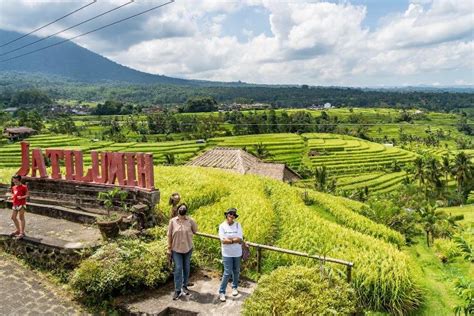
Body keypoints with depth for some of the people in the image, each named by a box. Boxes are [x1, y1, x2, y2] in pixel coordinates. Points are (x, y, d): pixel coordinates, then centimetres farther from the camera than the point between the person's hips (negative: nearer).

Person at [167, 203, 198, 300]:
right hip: (176, 249, -2)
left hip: (188, 248, 2)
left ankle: (185, 286, 32)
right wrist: (169, 248, -2)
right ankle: (178, 290, 5)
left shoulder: (190, 220, -7)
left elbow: (195, 230, 8)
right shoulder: (173, 221, -8)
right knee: (178, 268, -3)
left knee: (186, 268, 14)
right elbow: (169, 235, -3)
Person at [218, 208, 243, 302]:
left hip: (237, 253, 2)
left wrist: (228, 239, -18)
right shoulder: (222, 226, -8)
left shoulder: (238, 225, -4)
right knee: (227, 273, -3)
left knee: (236, 271, 16)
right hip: (227, 253, -2)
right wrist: (235, 240, -17)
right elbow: (223, 241, -16)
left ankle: (234, 287, 37)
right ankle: (222, 292, 9)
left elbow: (240, 239, -12)